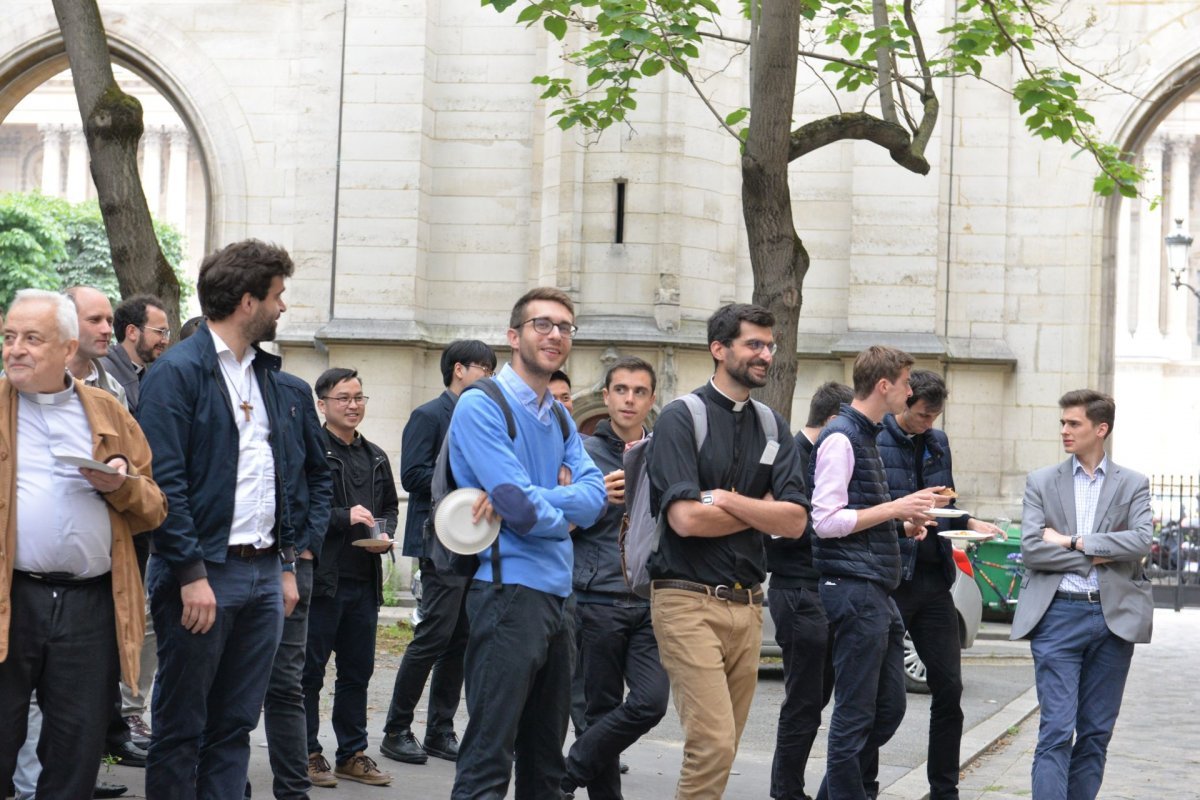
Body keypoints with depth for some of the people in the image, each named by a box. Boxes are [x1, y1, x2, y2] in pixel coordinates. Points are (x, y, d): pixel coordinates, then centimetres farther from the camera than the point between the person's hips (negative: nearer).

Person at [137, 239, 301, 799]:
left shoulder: (265, 374, 16)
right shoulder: (178, 371, -9)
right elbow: (164, 481, -15)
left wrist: (286, 563, 15)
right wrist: (192, 573, -19)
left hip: (262, 573, 7)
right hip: (204, 573, -7)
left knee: (235, 728, 10)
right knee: (181, 730, 1)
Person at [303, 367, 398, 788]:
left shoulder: (375, 458, 17)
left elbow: (390, 506, 27)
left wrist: (385, 536, 7)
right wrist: (344, 517, -21)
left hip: (364, 580, 7)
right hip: (321, 577, -7)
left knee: (357, 671, 12)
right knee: (309, 670, 0)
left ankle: (352, 754, 21)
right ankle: (307, 754, 9)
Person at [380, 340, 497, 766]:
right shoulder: (429, 416, -5)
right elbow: (413, 475, -14)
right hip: (442, 543, -8)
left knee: (460, 641, 8)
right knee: (435, 635, -9)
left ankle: (440, 731, 14)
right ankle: (397, 731, -1)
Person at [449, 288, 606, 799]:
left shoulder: (561, 421, 17)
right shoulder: (482, 406, -8)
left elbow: (595, 495, 1)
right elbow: (520, 506, -18)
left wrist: (531, 503, -15)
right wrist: (562, 518, 2)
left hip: (556, 594, 9)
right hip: (509, 589, -9)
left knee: (545, 757, 14)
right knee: (488, 758, -10)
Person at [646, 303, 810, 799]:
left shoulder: (772, 427, 13)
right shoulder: (682, 418, -5)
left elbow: (795, 521, 3)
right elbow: (685, 519, -17)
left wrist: (729, 501, -10)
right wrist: (761, 510, -4)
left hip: (747, 604, 6)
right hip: (689, 599, -6)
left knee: (722, 748, 8)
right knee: (713, 745, -15)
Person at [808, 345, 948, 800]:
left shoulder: (867, 437, 18)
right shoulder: (840, 438, -12)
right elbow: (825, 520, -19)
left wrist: (905, 520, 9)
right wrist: (897, 508, -16)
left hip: (879, 592, 10)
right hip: (853, 589, -10)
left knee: (889, 708, 14)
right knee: (855, 714, -4)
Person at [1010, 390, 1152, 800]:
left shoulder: (1133, 485, 7)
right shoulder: (1041, 482, 6)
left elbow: (1141, 540, -10)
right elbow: (1031, 548, -5)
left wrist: (1073, 542, -12)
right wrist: (1097, 557, -10)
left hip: (1114, 616, 1)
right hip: (1058, 615, -1)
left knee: (1096, 734, 7)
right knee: (1056, 731, -8)